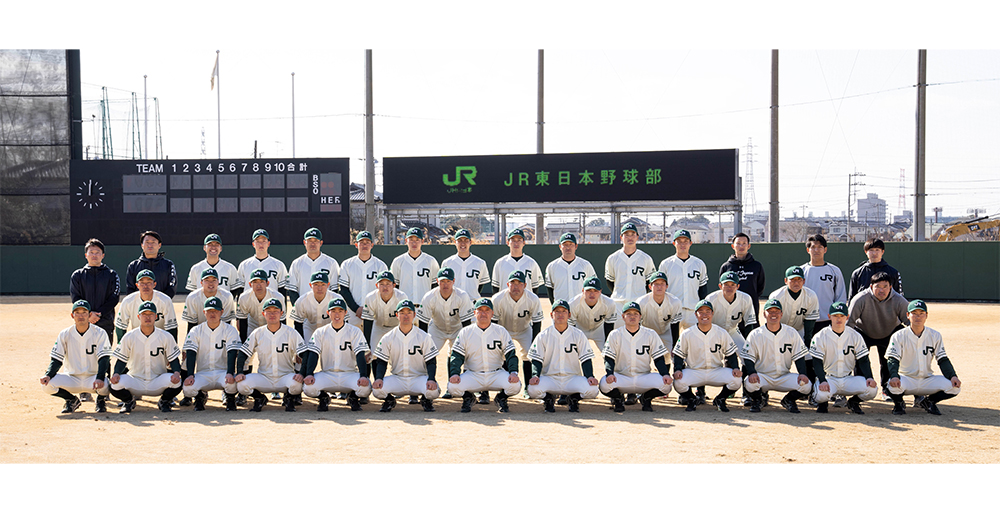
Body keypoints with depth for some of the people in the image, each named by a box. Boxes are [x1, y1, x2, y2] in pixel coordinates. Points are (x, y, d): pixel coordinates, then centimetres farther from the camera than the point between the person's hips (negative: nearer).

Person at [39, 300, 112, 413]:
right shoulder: (64, 335, 1)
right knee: (47, 385, -23)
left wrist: (100, 378, -34)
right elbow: (56, 359, 0)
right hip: (71, 378, 3)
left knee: (104, 385, -36)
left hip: (93, 377, -3)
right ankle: (72, 400, 8)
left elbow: (104, 358, -16)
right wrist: (48, 375, -21)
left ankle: (101, 400, 4)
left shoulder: (100, 333, -7)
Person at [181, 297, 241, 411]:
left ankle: (230, 399, 2)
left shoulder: (230, 330, 1)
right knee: (188, 387, -31)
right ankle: (200, 397, 9)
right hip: (202, 374, 1)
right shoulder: (195, 331, 6)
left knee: (232, 382, -36)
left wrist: (230, 373, -27)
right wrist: (190, 375, -20)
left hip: (223, 372, -1)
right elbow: (190, 354, -4)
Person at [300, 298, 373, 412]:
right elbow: (313, 354, -1)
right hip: (326, 375, 1)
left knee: (365, 387, -32)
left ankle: (353, 398, 6)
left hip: (349, 374, -1)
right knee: (308, 386, -30)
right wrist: (309, 374, -20)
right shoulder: (320, 333, 8)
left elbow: (360, 355, -6)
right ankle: (323, 398, 7)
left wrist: (363, 376, -22)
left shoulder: (355, 332, 4)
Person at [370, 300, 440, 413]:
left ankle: (426, 400, 7)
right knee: (377, 389, -28)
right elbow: (381, 362, 4)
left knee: (433, 390, -32)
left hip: (419, 377, -1)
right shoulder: (388, 338, 4)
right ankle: (389, 400, 9)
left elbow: (431, 361, 0)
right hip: (396, 379, 1)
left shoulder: (424, 337, 0)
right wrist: (379, 378, -16)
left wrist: (431, 379, -19)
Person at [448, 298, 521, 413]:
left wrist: (513, 372, -17)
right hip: (472, 376, 0)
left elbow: (511, 354, 1)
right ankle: (468, 398, 8)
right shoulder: (465, 332, 5)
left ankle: (501, 398, 7)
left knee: (515, 384, -29)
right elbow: (456, 356, 1)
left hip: (497, 375, 0)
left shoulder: (501, 331, 5)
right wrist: (454, 373, -18)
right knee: (453, 385, -29)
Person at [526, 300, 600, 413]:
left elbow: (586, 359, 4)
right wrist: (535, 375, -18)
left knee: (593, 389, -28)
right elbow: (536, 360, 2)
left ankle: (573, 399, 6)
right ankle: (549, 399, 5)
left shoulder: (578, 335, 6)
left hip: (573, 378, 0)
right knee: (533, 389, -32)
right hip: (549, 378, 0)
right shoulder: (543, 336, 5)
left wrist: (590, 376, -14)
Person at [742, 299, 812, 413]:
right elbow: (748, 358, -3)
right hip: (762, 377, -2)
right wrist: (752, 373, -24)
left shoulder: (791, 333, 3)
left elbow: (799, 356, 5)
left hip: (784, 377, 2)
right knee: (750, 383, -35)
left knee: (806, 385, -24)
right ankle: (756, 400, 3)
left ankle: (789, 400, 10)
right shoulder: (755, 335, -1)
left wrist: (802, 374, -13)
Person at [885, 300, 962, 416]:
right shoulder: (899, 336, -4)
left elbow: (943, 360, 4)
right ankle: (898, 404, 1)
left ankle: (929, 401, 9)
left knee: (955, 386, -20)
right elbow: (892, 360, -13)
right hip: (906, 379, -3)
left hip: (927, 380, 3)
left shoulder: (935, 336, 5)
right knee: (893, 384, -38)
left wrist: (953, 376, -15)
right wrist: (894, 376, -34)